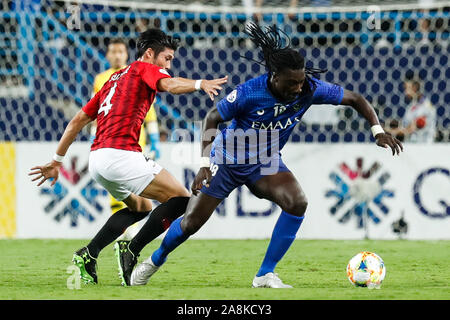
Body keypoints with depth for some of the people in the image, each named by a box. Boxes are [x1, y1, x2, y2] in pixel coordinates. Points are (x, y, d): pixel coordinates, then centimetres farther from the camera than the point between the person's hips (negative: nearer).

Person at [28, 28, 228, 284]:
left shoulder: (115, 79, 27)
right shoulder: (144, 69, 5)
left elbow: (78, 121, 27)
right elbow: (170, 85, -19)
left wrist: (57, 161, 30)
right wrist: (200, 84, -37)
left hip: (97, 158, 9)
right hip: (120, 154, -9)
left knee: (141, 208, 29)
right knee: (181, 200, -6)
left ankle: (88, 255, 16)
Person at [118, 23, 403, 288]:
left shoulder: (310, 89, -21)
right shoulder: (249, 93, -31)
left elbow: (355, 99, -9)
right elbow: (213, 118, -17)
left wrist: (378, 130, -21)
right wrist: (205, 164, -23)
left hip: (267, 161, 3)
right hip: (228, 159, -3)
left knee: (297, 202, -25)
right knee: (191, 223, 1)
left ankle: (265, 275, -14)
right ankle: (156, 261, 33)